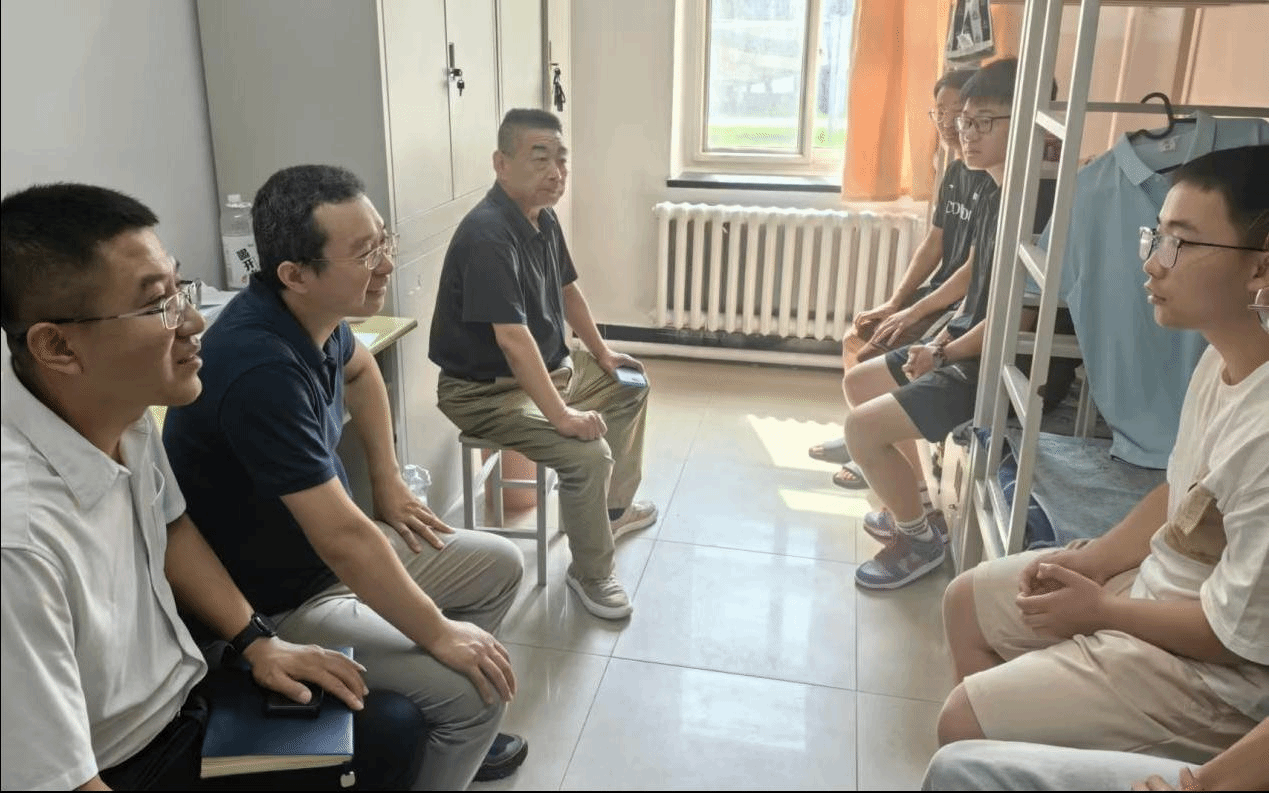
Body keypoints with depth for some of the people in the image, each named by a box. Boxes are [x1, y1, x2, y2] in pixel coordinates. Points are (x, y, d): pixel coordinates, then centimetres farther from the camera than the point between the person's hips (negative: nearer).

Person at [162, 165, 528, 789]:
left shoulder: (314, 315, -7)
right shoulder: (259, 368, -35)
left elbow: (359, 369, 19)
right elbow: (343, 541, -33)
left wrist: (388, 482, 12)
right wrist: (439, 634, -21)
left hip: (336, 550, 9)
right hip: (279, 606, -9)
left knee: (501, 565, 14)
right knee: (475, 689, -18)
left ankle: (451, 737, 28)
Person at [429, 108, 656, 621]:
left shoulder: (544, 218, 2)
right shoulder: (487, 235, -29)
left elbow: (567, 290, 18)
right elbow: (513, 337, -35)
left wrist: (602, 354, 18)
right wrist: (562, 416, -35)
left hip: (551, 367, 10)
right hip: (487, 390, -10)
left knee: (630, 386, 23)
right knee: (588, 454, -26)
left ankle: (614, 507, 37)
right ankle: (590, 573, -1)